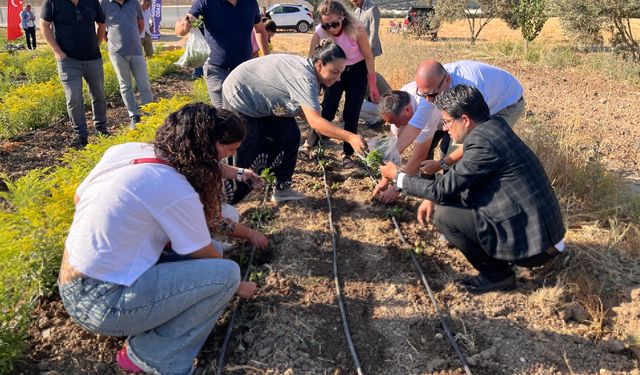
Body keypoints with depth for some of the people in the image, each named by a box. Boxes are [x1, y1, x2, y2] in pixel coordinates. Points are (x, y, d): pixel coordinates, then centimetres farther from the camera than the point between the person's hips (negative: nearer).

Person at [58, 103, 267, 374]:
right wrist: (238, 286, 13)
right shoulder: (176, 190, -20)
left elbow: (79, 198, 16)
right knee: (227, 273, -12)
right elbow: (207, 259, -8)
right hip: (102, 304, -8)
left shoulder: (124, 150, 0)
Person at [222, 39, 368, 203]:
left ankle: (282, 189, 12)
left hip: (263, 100, 9)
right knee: (251, 155, -9)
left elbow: (300, 107, 1)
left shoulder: (308, 71, -4)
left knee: (290, 136, 2)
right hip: (240, 96, -9)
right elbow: (314, 121, -42)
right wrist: (350, 137, -46)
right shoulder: (304, 77, -33)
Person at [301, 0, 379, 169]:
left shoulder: (356, 29, -27)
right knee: (327, 112, -3)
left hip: (357, 72, -1)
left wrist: (373, 85, -12)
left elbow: (368, 57, -15)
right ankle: (309, 143, 21)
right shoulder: (319, 33, -22)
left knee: (351, 115, -3)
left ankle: (347, 154, 11)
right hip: (335, 72, 2)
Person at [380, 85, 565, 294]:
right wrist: (433, 199, 12)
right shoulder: (494, 125, 5)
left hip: (534, 244, -9)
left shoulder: (482, 143, -22)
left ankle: (496, 274, 4)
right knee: (453, 200, 13)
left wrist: (398, 176, -3)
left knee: (445, 215, -11)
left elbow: (443, 189, -15)